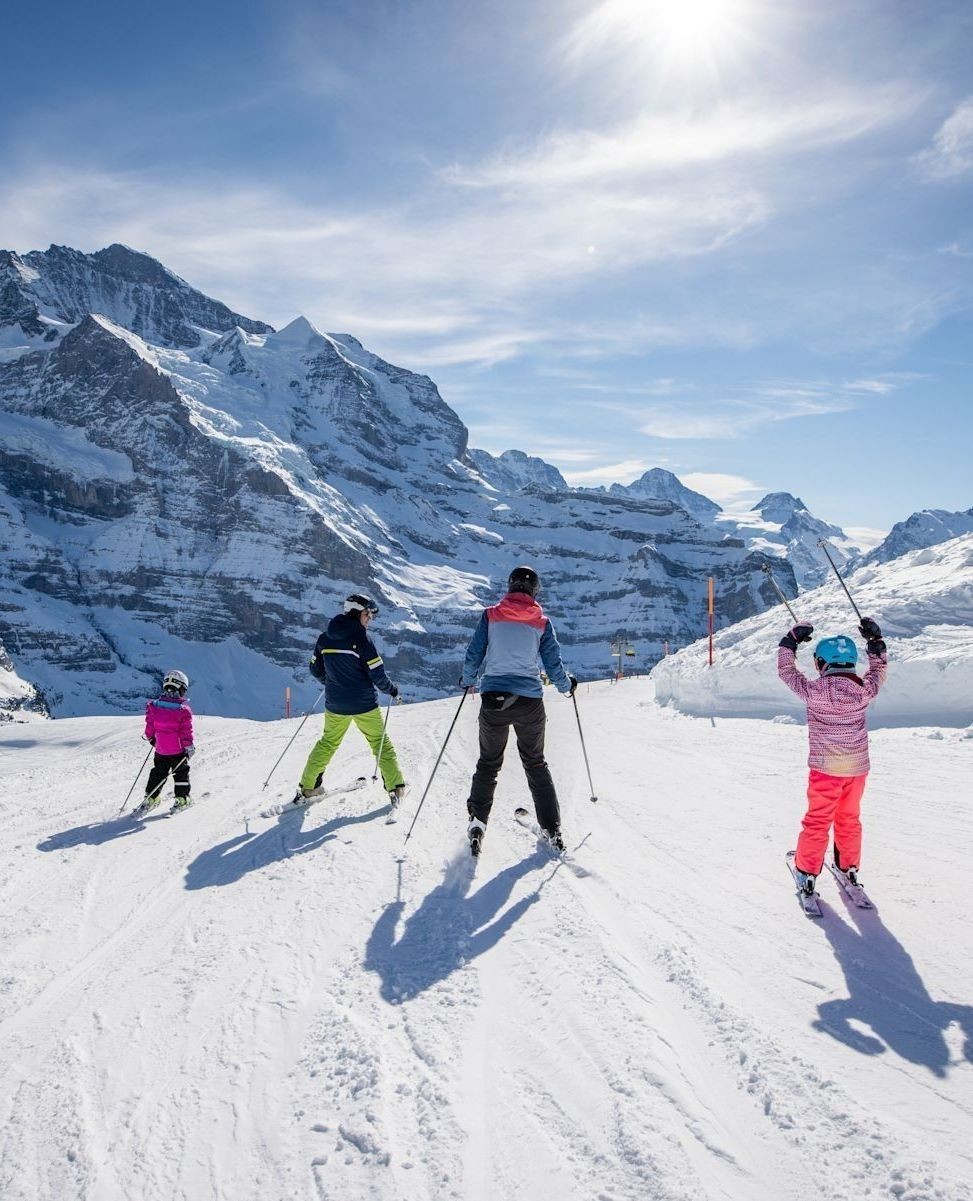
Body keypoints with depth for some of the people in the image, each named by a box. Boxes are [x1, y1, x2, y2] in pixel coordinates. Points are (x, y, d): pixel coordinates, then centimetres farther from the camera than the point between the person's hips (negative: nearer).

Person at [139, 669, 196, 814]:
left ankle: (150, 798, 20)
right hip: (178, 750, -3)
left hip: (160, 749, 3)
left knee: (158, 773, 19)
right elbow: (186, 731, -14)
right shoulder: (183, 709, -18)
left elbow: (150, 726, 4)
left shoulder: (154, 706, -6)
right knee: (181, 773, 14)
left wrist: (150, 738, 22)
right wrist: (189, 748, -3)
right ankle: (182, 799, 15)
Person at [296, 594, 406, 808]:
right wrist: (391, 689, 2)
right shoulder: (361, 638, -16)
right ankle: (396, 788, 7)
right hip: (364, 704, -4)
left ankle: (308, 787, 22)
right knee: (380, 742, 10)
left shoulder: (325, 638, 1)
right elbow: (377, 673, -16)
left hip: (335, 704, 5)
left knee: (328, 742, 22)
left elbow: (316, 670, 10)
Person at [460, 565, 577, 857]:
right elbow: (553, 665, 4)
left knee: (488, 763, 16)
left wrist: (467, 680, 22)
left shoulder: (490, 616, 1)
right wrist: (567, 685, 24)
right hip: (529, 701, 0)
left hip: (493, 698, 0)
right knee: (536, 764, 17)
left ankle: (477, 822, 3)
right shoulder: (542, 622, 2)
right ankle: (552, 829, 16)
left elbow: (474, 656, 2)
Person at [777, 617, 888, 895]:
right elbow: (879, 670, 12)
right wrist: (875, 640, 19)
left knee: (817, 821, 9)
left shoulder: (814, 691, -18)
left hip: (826, 769, -3)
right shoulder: (863, 690, -9)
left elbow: (787, 671, -4)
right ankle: (849, 867, 34)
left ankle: (807, 872, 14)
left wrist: (790, 640, 4)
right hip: (858, 768, 4)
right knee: (849, 819, 21)